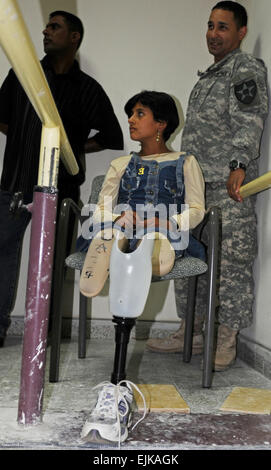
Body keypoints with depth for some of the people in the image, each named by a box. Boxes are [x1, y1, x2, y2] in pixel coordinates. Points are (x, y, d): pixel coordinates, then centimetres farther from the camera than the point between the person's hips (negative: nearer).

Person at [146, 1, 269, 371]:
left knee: (230, 260, -6)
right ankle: (191, 333, 19)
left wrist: (239, 165, -29)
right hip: (193, 187, 9)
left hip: (229, 188, -9)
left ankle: (225, 340, 4)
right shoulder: (206, 77, 27)